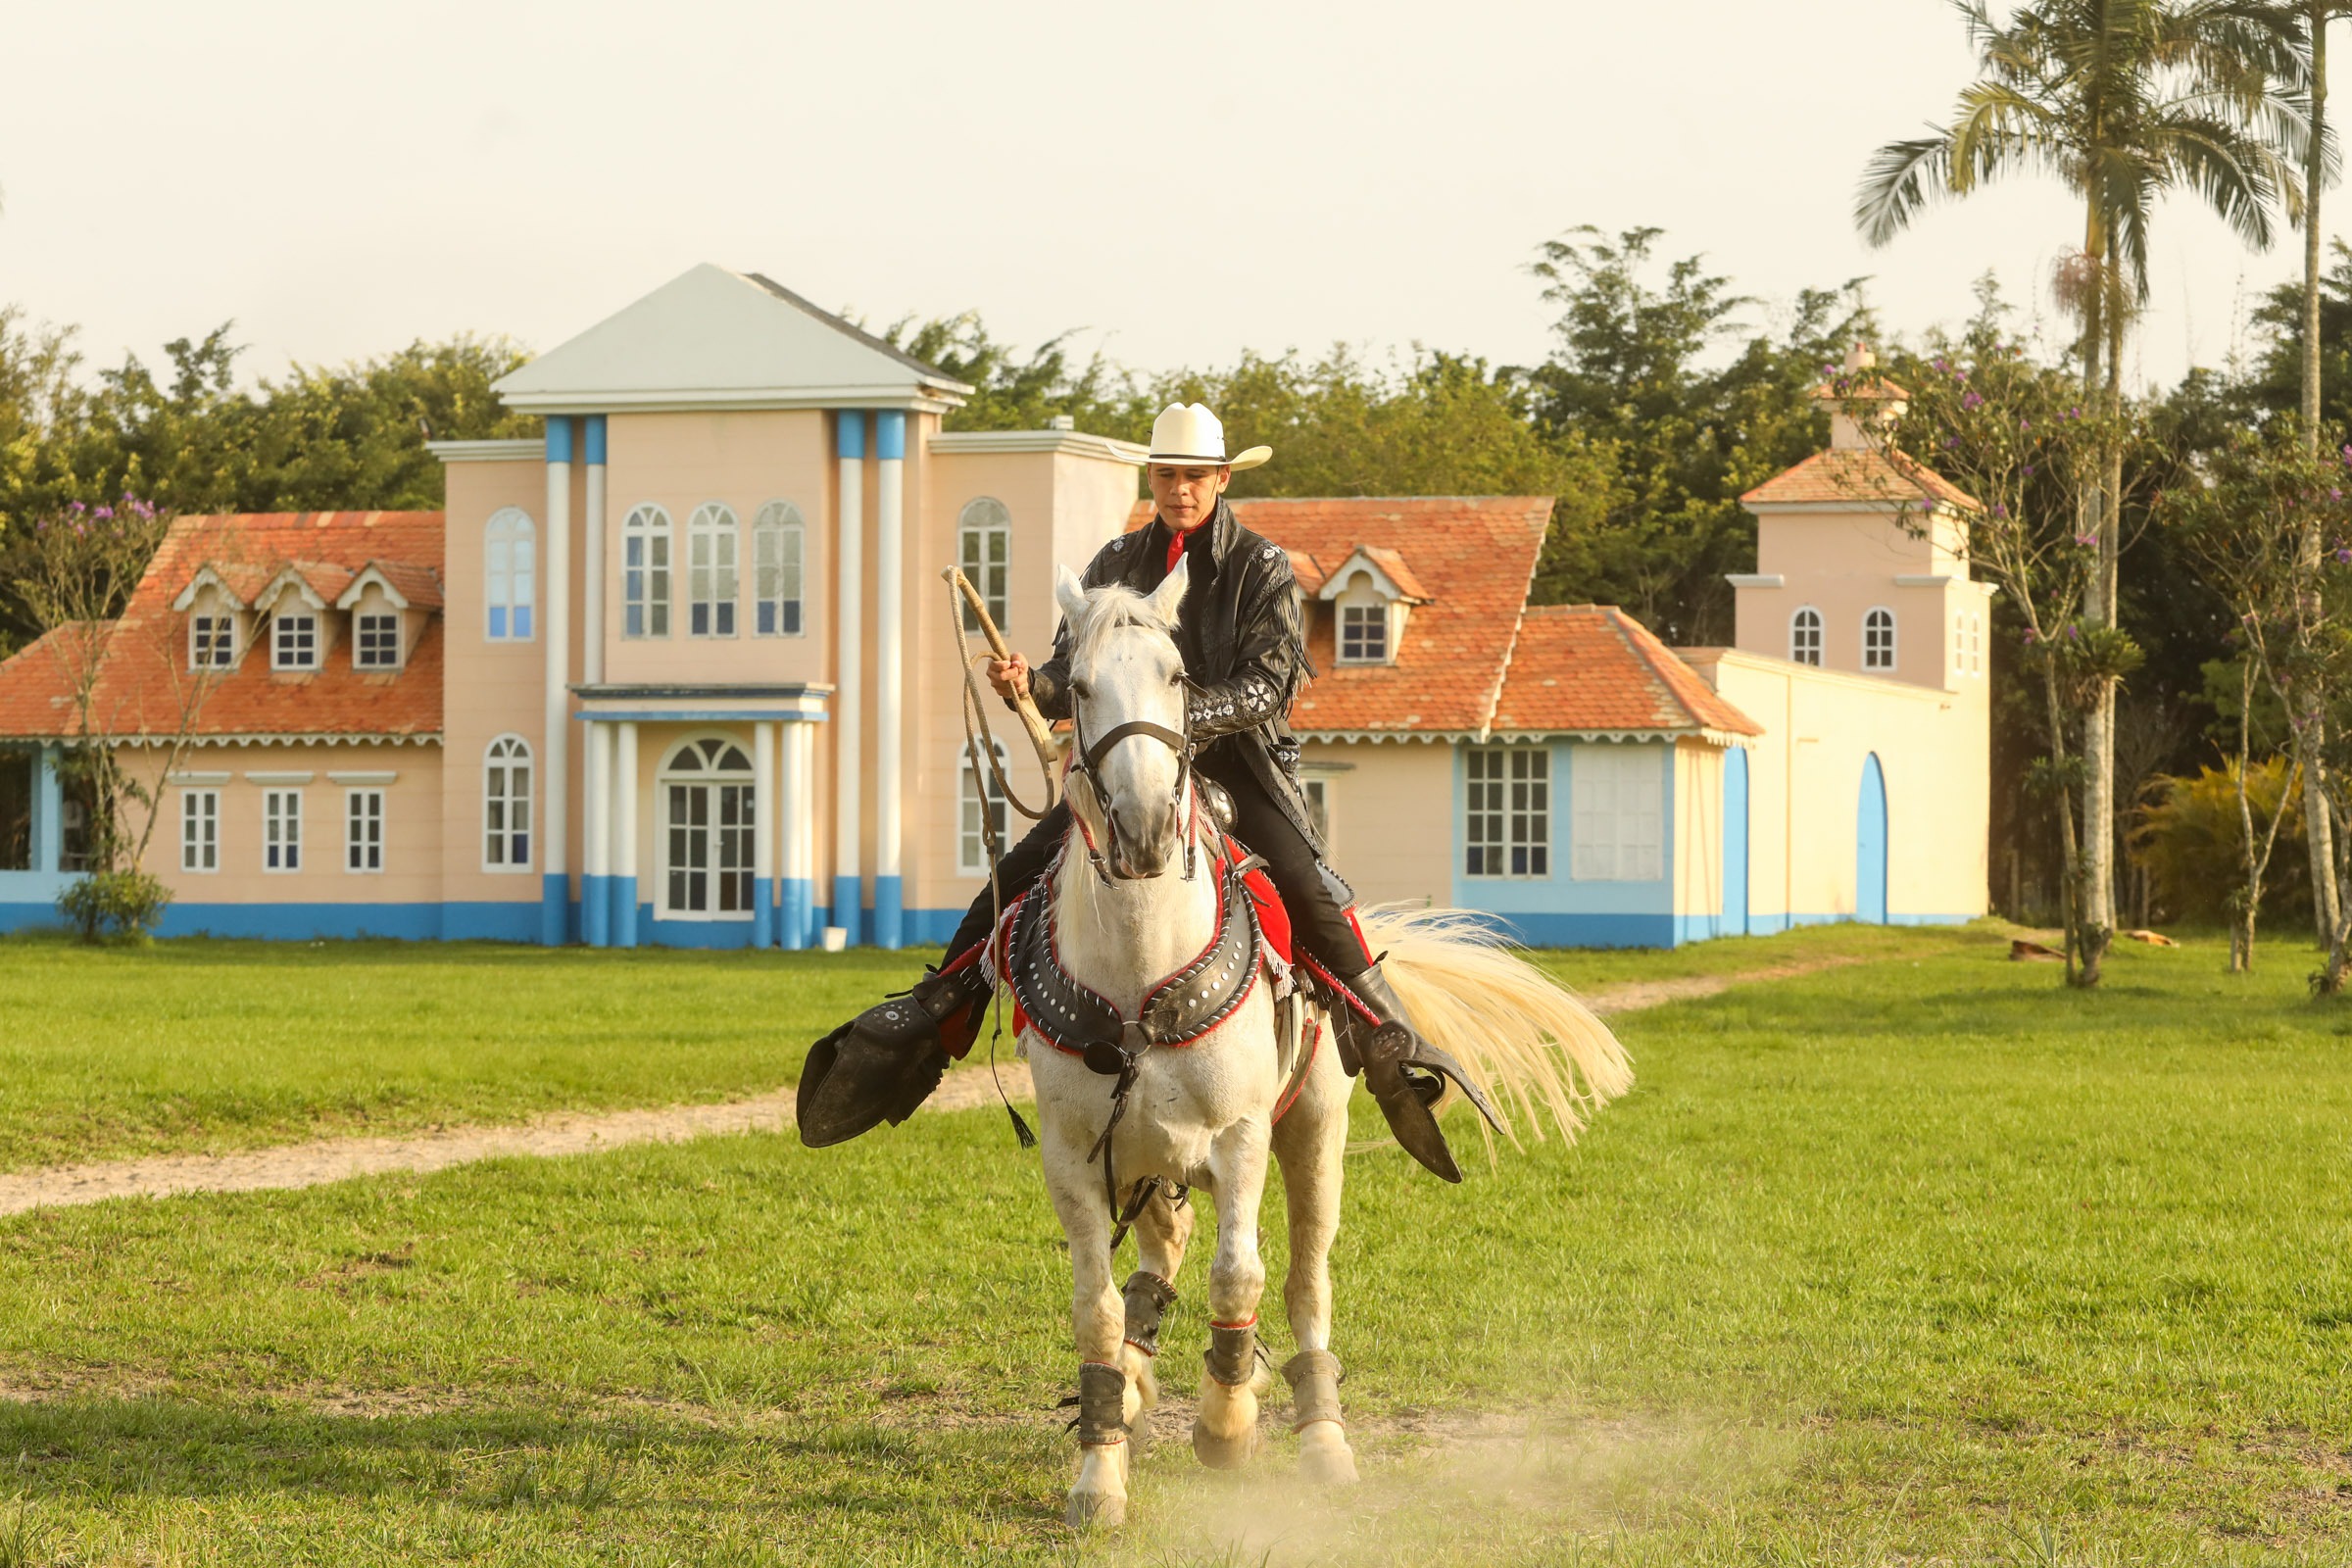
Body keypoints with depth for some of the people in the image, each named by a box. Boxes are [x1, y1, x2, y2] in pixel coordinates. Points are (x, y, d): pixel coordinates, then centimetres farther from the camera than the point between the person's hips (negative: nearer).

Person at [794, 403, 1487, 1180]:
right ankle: (924, 1025, 2)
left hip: (1240, 765, -3)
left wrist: (1185, 714, -28)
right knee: (1012, 882, -10)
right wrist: (1028, 683, -16)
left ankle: (1391, 1051, -17)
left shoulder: (1263, 568, -2)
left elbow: (1267, 685, -12)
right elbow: (1073, 678, 7)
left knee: (1311, 891, -27)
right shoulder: (1118, 563, 9)